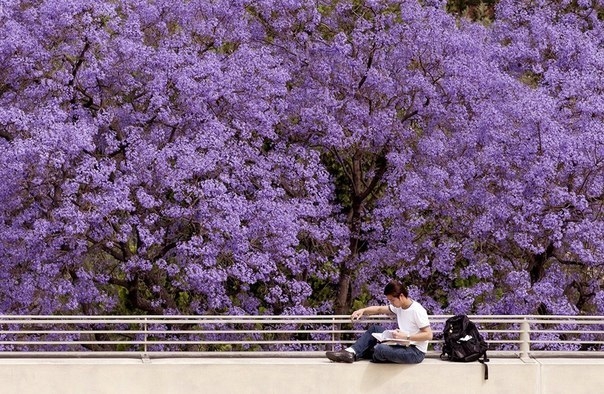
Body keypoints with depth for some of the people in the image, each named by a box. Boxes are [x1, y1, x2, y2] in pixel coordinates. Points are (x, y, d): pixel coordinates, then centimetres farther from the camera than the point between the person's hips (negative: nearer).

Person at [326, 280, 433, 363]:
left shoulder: (417, 310, -19)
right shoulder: (399, 307, 8)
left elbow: (429, 335, -21)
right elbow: (380, 309, 20)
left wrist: (406, 336, -26)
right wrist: (362, 311, 3)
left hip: (416, 352, -9)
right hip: (404, 346, 9)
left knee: (379, 349, -29)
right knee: (375, 329, 7)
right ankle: (351, 353, -4)